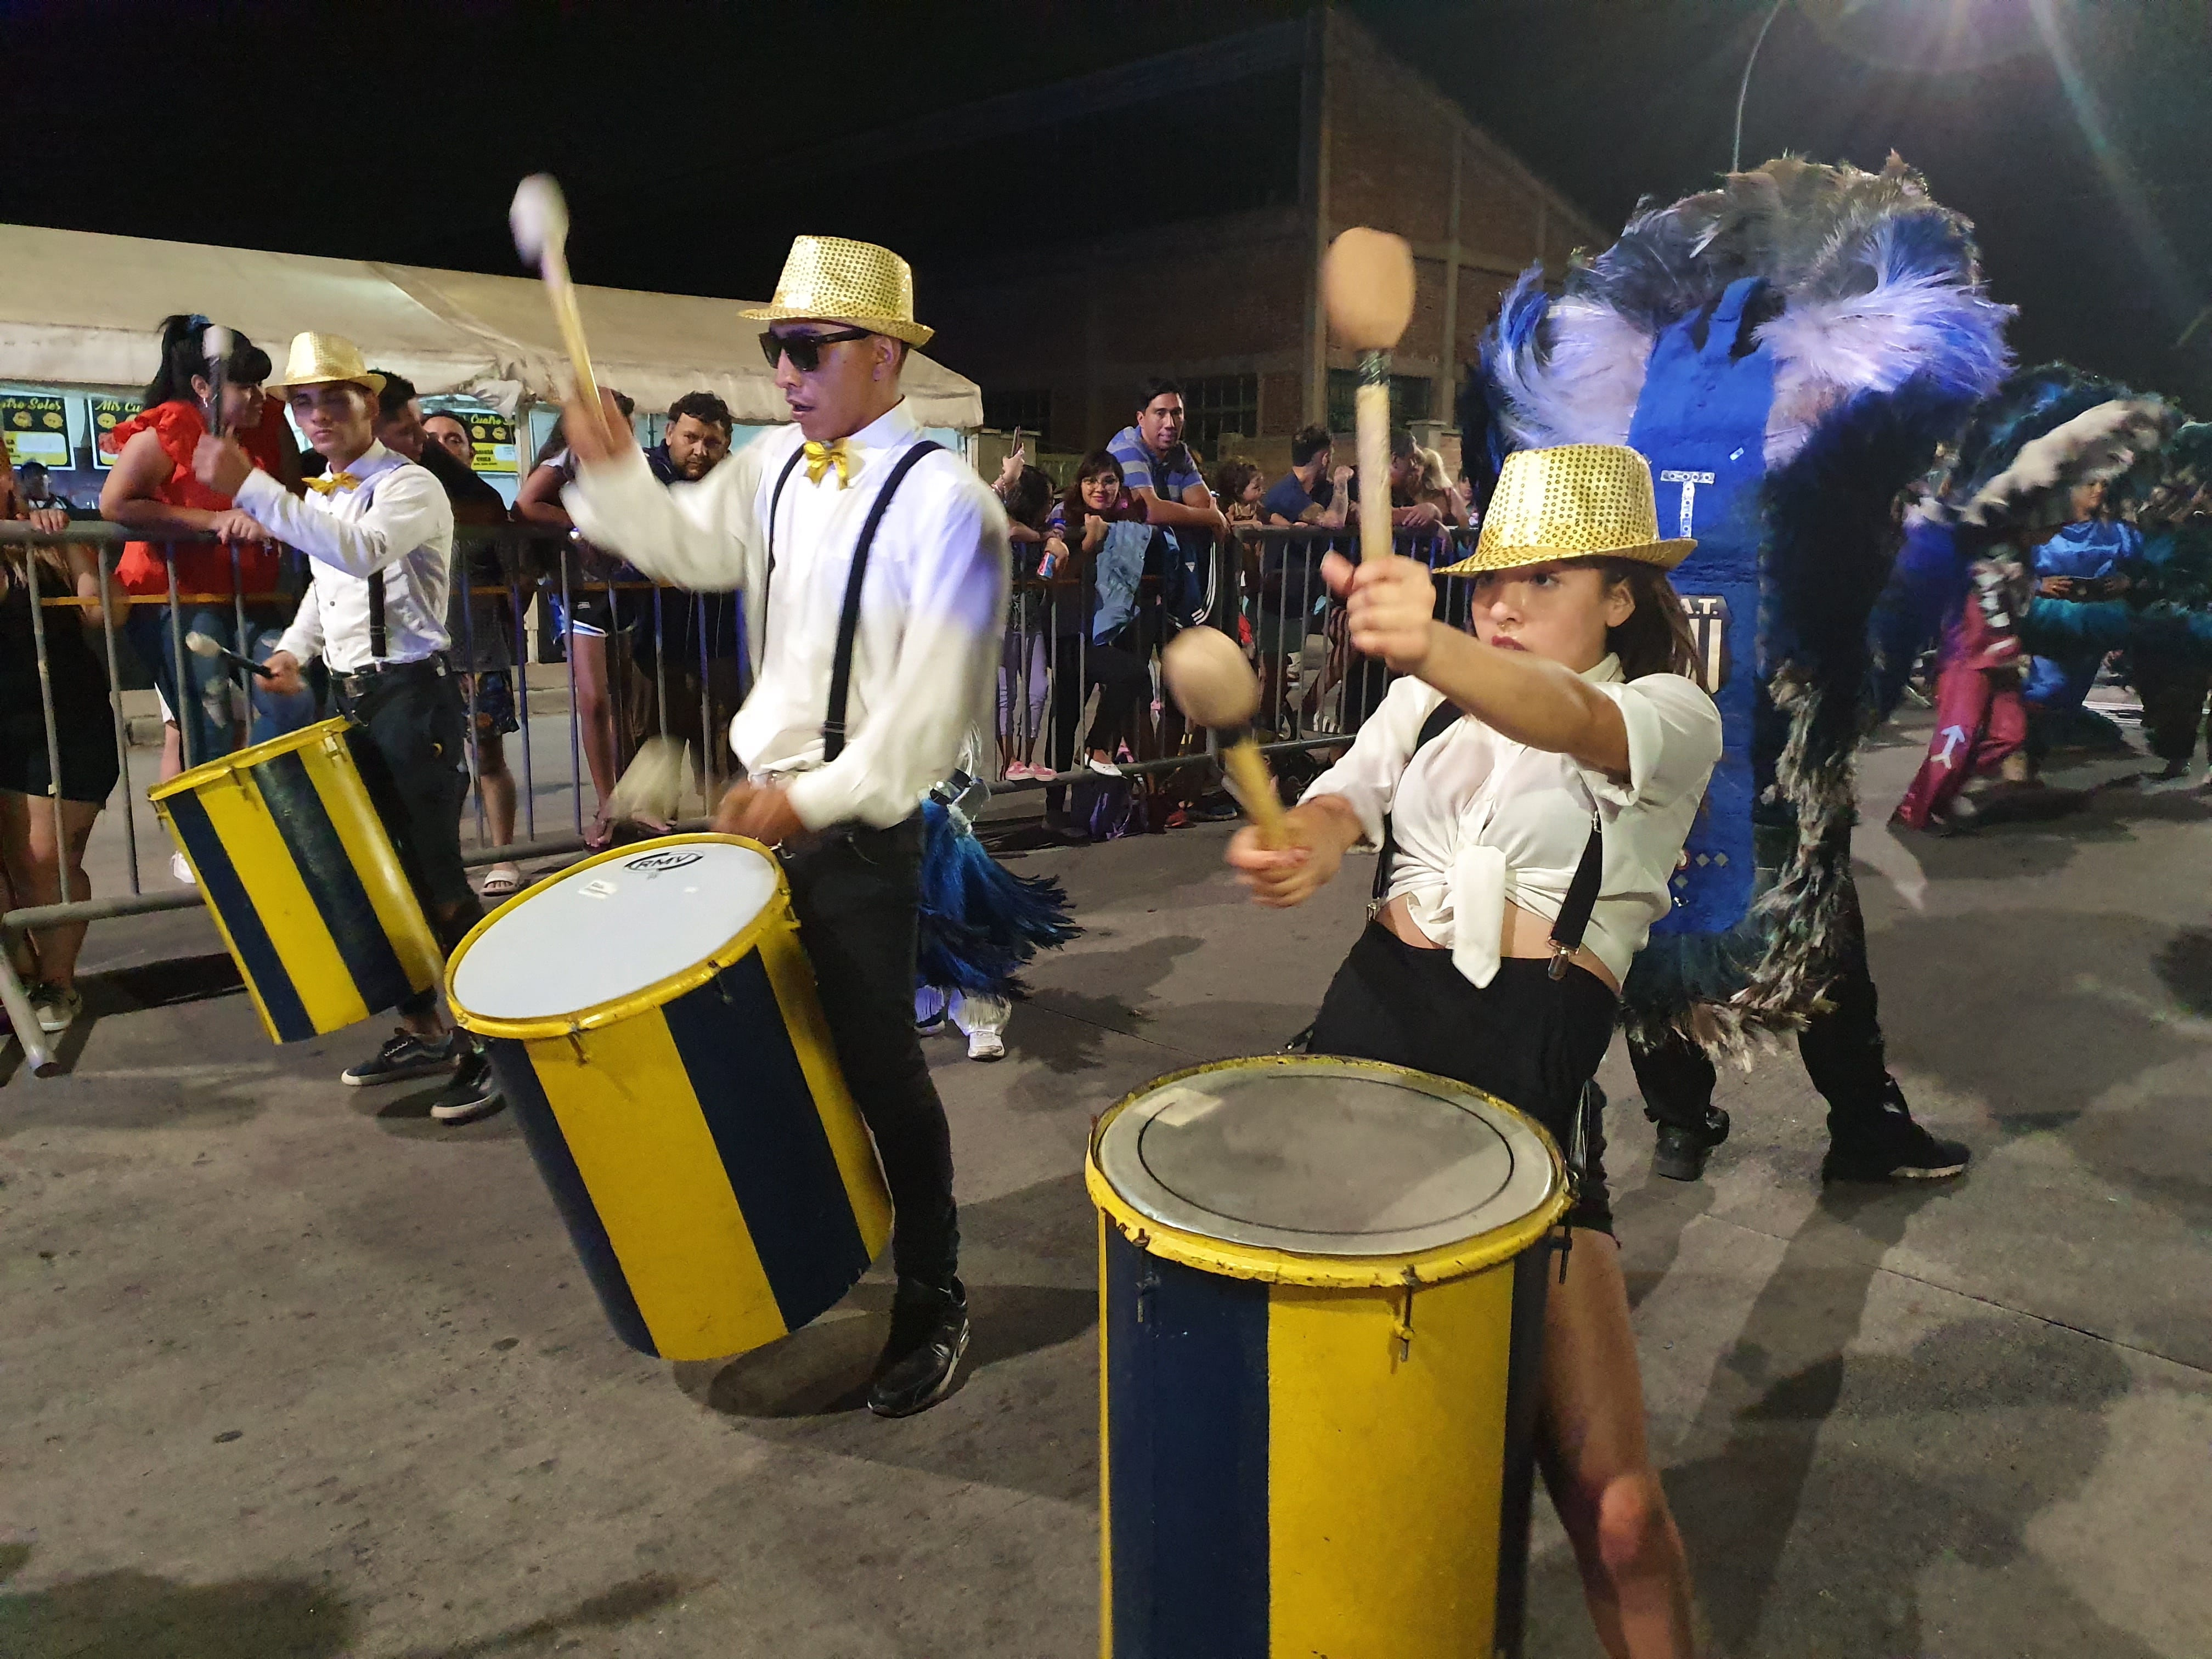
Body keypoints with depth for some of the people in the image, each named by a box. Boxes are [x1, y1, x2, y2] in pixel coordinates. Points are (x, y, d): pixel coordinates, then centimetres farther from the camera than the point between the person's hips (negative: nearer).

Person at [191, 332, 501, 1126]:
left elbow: (361, 551, -33)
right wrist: (295, 646, 14)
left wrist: (248, 487, -38)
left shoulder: (409, 486, -12)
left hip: (413, 699, -9)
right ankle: (421, 1031, 25)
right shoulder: (320, 498, 14)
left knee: (435, 876, -8)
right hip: (350, 701, 9)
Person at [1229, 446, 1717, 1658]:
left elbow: (1569, 722, -20)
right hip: (1370, 1022, 4)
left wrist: (1431, 647, -41)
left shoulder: (1675, 716, 4)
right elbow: (1342, 800, 0)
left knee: (1613, 1501, -9)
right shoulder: (1427, 702, 18)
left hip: (1531, 1070, -3)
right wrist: (1296, 851, -26)